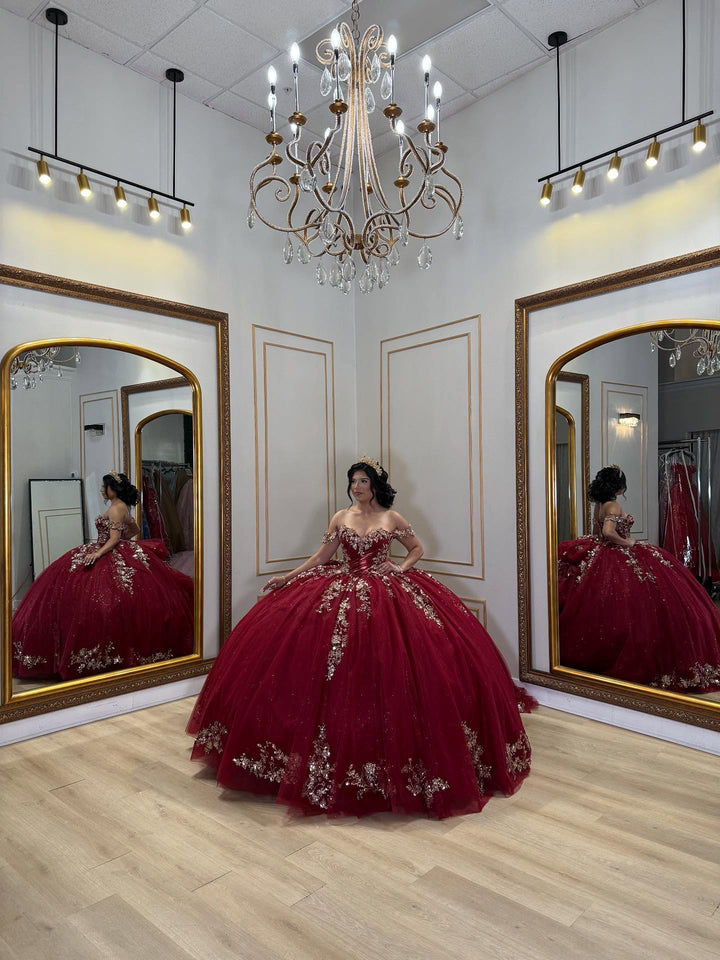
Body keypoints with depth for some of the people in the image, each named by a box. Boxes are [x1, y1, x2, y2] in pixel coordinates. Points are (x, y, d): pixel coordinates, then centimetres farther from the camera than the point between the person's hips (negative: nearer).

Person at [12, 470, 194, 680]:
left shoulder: (116, 508, -16)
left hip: (113, 557, -10)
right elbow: (135, 529, 24)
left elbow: (114, 539, -22)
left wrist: (98, 554, -31)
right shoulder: (121, 506, 13)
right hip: (113, 555, 10)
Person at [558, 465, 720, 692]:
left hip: (603, 559, 10)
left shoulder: (598, 505, 9)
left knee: (606, 609, 16)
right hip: (620, 561, -10)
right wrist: (626, 542, -16)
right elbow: (608, 532, -31)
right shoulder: (613, 507, -18)